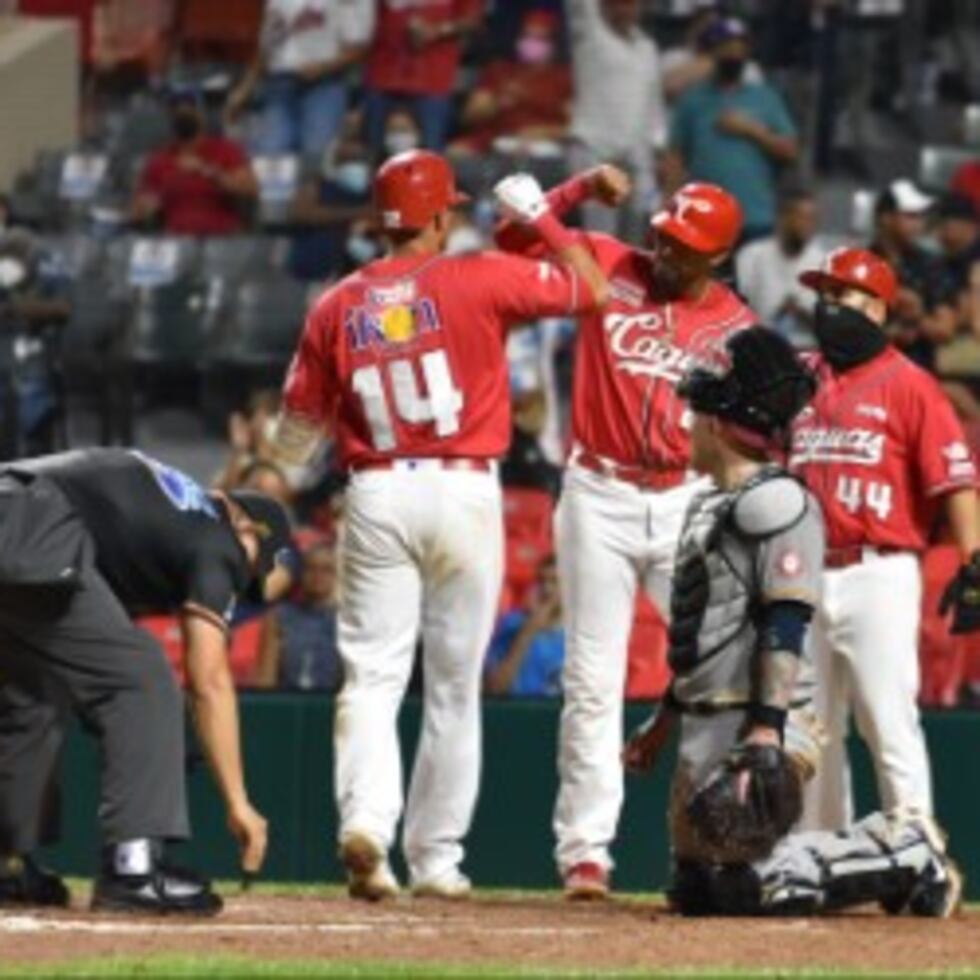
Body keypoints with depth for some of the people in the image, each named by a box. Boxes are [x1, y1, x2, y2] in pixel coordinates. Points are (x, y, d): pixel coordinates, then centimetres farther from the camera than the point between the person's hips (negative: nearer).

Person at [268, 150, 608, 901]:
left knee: (372, 673, 1)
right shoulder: (477, 281, -4)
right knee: (454, 683, 8)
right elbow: (589, 288, 3)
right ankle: (436, 857, 11)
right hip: (464, 493, -1)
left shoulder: (338, 307, 4)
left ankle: (365, 817, -23)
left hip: (377, 495, 1)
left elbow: (295, 435, 9)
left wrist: (282, 464, 32)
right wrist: (541, 216, 15)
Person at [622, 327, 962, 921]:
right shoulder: (715, 505, 18)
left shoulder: (772, 501, -13)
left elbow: (786, 624, -20)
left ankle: (911, 855, -3)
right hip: (707, 730, 10)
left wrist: (766, 729, -27)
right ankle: (888, 845, 15)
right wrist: (665, 719, 29)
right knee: (696, 891, 10)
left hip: (757, 726, -10)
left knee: (743, 887, -18)